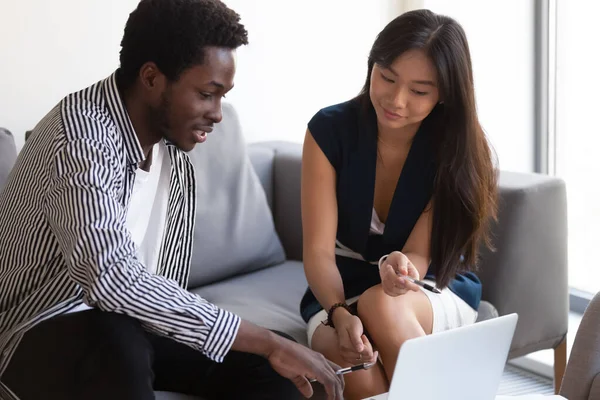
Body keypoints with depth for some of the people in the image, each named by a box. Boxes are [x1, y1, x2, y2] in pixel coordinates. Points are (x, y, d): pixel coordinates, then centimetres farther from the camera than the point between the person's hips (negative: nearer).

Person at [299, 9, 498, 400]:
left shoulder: (460, 148, -14)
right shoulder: (330, 129, -14)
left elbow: (419, 256, -15)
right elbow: (319, 250, -17)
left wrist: (399, 266, -40)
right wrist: (340, 315, -37)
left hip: (437, 288, 0)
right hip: (343, 287, 0)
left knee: (381, 305, -37)